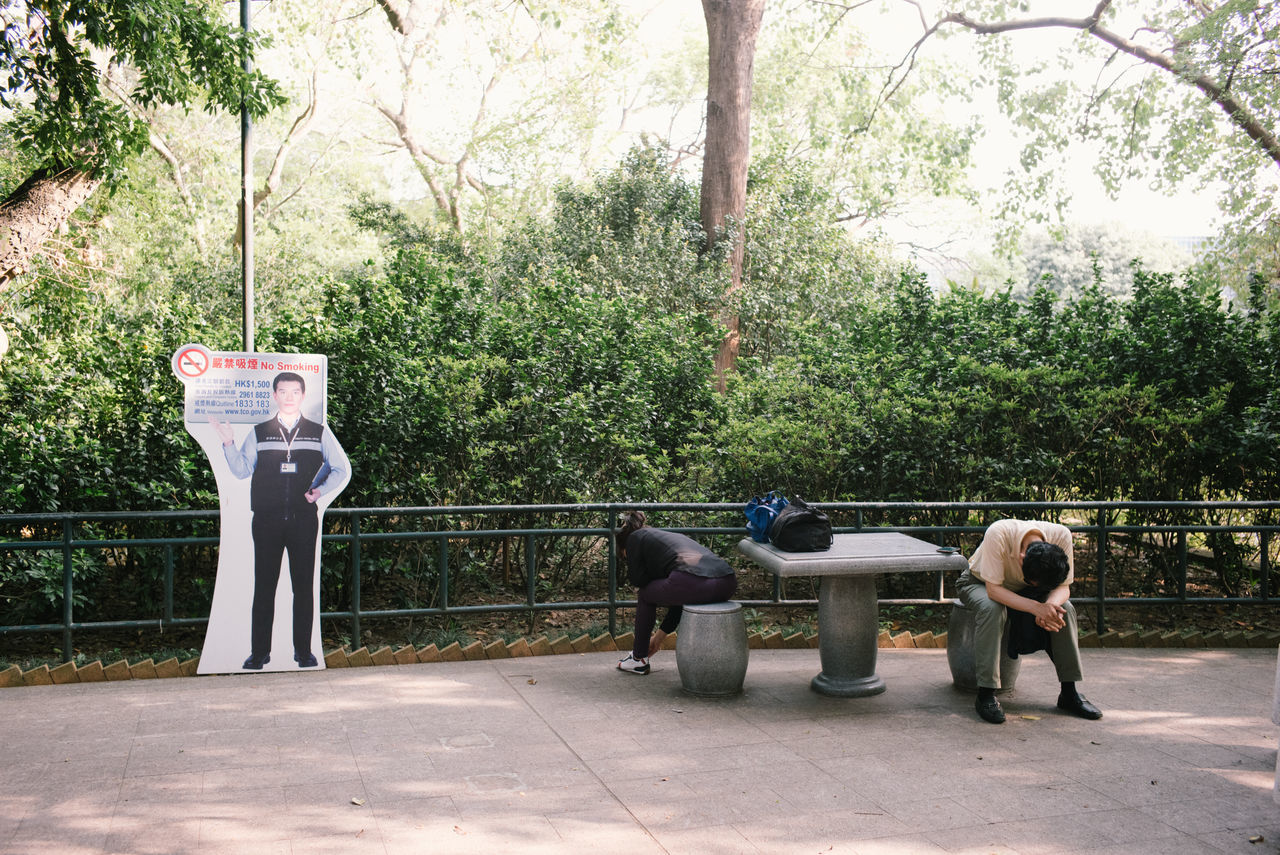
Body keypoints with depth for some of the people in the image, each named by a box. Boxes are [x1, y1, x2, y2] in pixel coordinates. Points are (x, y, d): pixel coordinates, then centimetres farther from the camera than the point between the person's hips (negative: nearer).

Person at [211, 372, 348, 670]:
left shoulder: (319, 433, 7)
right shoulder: (258, 433, 9)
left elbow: (340, 469, 12)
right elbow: (241, 470, 5)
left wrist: (321, 489, -5)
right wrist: (228, 441, -7)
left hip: (303, 519, 0)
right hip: (267, 520, 0)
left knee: (304, 586, 3)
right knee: (264, 586, 2)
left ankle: (303, 651, 11)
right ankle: (259, 652, 10)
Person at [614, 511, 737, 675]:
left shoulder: (634, 538, 19)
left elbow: (638, 579, 16)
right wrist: (661, 635, 45)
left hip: (694, 583, -7)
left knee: (645, 595, 22)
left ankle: (639, 659, 29)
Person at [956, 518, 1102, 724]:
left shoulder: (1061, 536, -29)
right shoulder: (998, 534, -41)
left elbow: (1063, 587, -18)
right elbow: (993, 589, -37)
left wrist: (1051, 604, -41)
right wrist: (1036, 607, -47)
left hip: (1021, 590, 4)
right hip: (979, 582, -4)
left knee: (1064, 608, -22)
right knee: (992, 609, -36)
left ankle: (1069, 692, -10)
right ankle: (985, 695, -30)